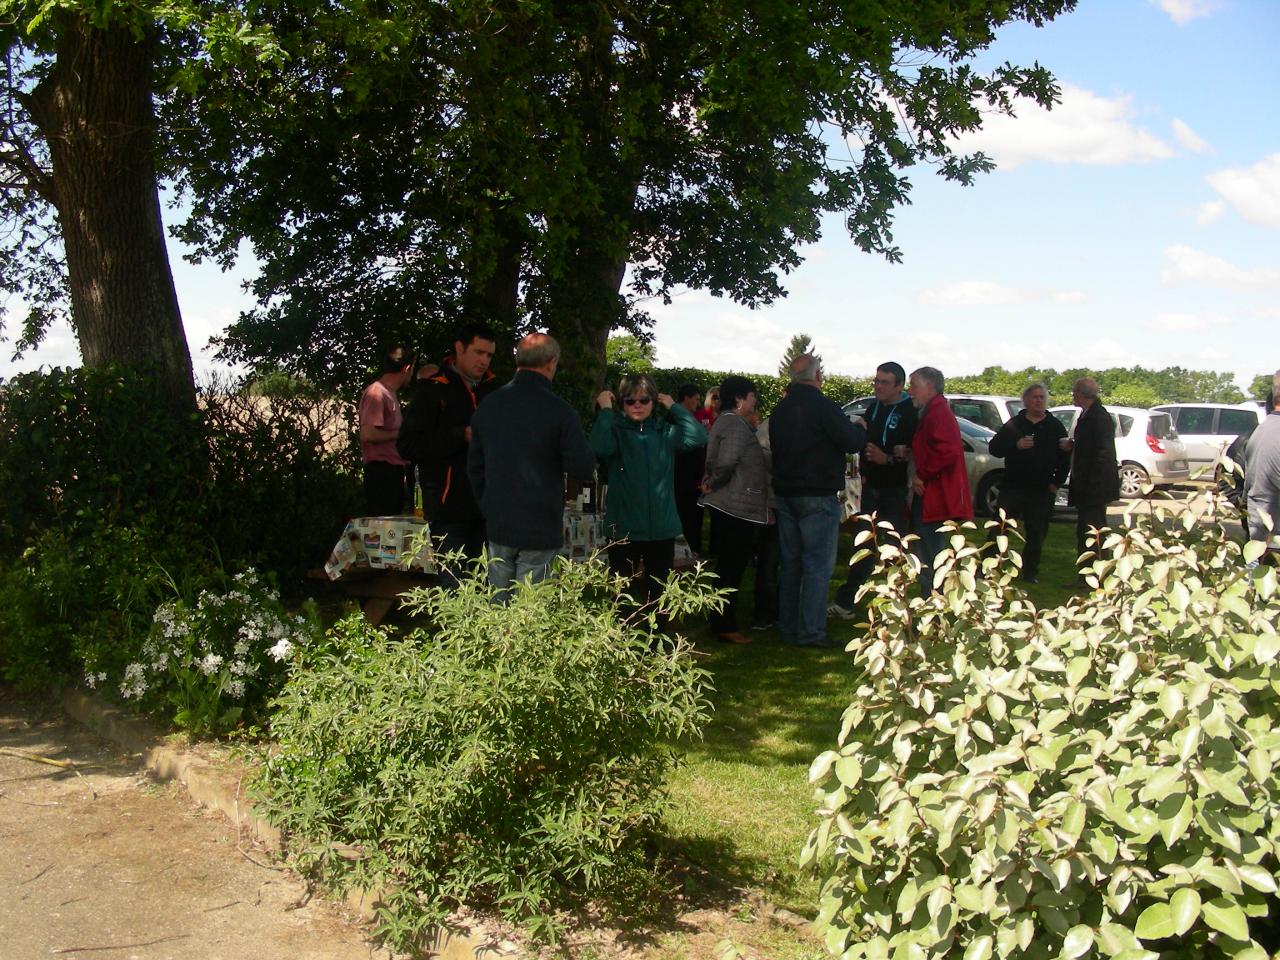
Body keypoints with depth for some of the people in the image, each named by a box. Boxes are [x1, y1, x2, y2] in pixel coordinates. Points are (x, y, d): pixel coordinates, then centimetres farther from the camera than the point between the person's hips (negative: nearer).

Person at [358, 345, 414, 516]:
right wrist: (398, 434, -12)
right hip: (381, 469, -10)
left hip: (394, 469, 10)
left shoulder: (390, 393, 18)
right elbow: (367, 434, -22)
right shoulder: (376, 393, -12)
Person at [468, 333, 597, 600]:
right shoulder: (558, 410, -14)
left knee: (497, 603, 14)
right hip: (540, 529, -5)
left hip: (498, 525, 5)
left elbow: (474, 465, 12)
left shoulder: (488, 406, 4)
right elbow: (584, 468, -13)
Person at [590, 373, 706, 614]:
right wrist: (605, 410, -17)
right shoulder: (615, 429, -3)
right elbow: (599, 448, -25)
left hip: (662, 528, 3)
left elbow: (697, 438, -11)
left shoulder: (665, 430, 5)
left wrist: (674, 407, -5)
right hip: (623, 528, -2)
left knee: (658, 593, 13)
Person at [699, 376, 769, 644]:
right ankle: (726, 625, 3)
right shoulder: (736, 424, -17)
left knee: (728, 566, 16)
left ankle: (722, 622, 24)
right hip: (737, 507, -10)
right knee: (732, 568, -3)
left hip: (728, 507, 10)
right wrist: (714, 483, -11)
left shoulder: (726, 421, 16)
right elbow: (727, 461, -26)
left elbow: (717, 460, 18)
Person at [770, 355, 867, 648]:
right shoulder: (822, 406, -16)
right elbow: (852, 442, -17)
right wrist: (861, 430, 6)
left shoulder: (780, 409, 10)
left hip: (785, 493, 8)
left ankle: (788, 628, 19)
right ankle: (810, 631, -4)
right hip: (817, 497, -8)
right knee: (818, 565, -3)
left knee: (790, 562, 14)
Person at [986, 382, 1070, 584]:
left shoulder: (1055, 427, 8)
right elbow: (994, 447, 1)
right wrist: (1016, 445, -15)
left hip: (1041, 491, 1)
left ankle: (1030, 571, 15)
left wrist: (1056, 482, 2)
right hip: (1012, 487, -1)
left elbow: (1065, 458, 10)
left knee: (1036, 533, 4)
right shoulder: (1014, 424, 6)